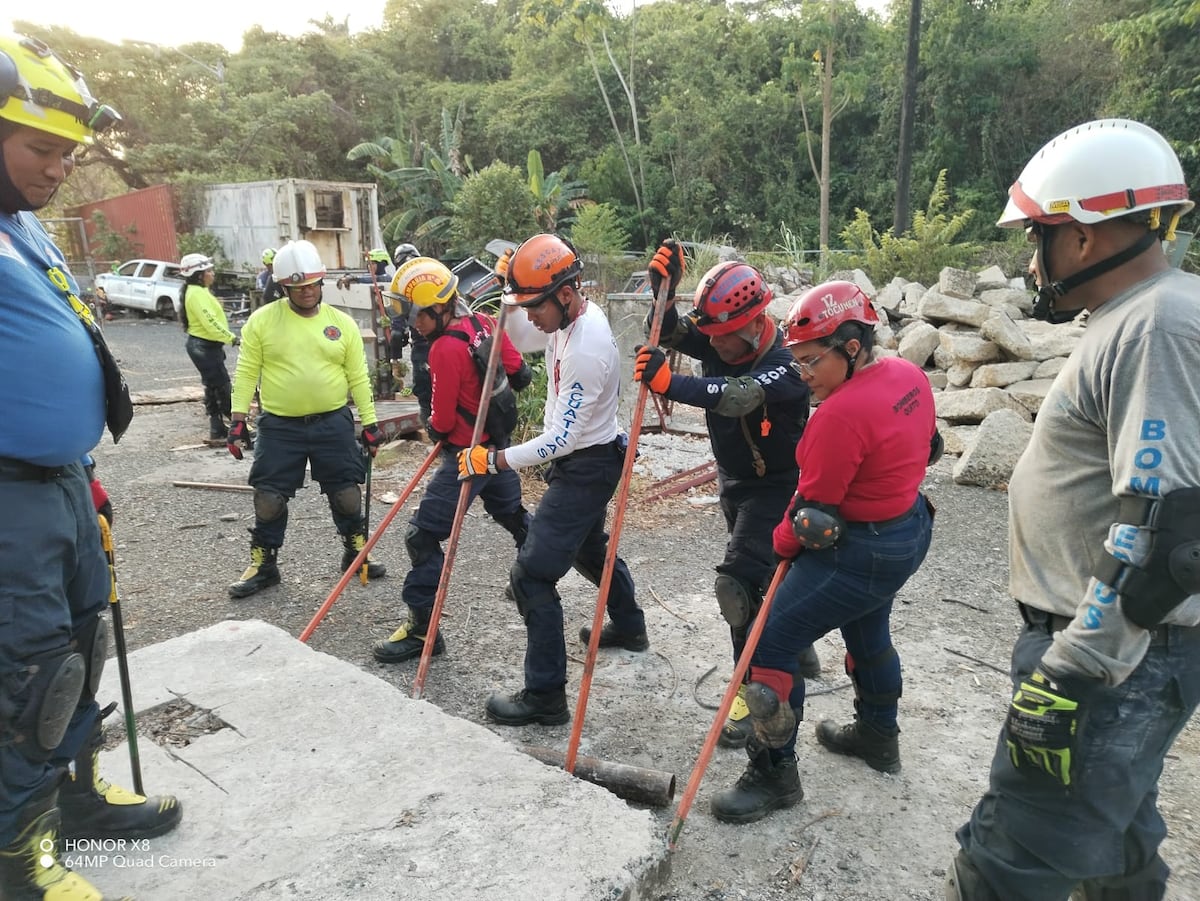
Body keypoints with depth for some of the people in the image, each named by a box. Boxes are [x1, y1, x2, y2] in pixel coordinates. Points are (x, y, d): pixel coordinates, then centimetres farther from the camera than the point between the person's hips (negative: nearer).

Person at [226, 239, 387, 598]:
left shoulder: (342, 323, 1)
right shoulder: (262, 321, -3)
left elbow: (358, 377, 3)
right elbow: (247, 373, -1)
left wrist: (369, 423, 1)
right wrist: (238, 421, -6)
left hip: (333, 423, 1)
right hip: (279, 427, -1)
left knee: (347, 493, 8)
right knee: (269, 499, 5)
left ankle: (356, 553, 27)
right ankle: (263, 565, 22)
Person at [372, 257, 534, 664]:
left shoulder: (446, 348, -23)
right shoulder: (484, 323, -2)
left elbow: (442, 421, -14)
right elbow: (520, 374, 9)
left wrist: (435, 428, 6)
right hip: (497, 442, 9)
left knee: (423, 535, -6)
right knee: (513, 515, 28)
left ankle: (423, 628, -2)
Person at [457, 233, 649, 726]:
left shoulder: (587, 349, -29)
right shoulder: (577, 312, -1)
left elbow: (561, 439, -29)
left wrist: (493, 460, -27)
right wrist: (511, 280, 0)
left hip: (586, 468, -10)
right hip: (580, 459, 10)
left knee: (532, 574, -9)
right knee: (589, 547, 29)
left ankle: (545, 696, 1)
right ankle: (629, 627, 52)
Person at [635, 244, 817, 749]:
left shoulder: (785, 367, -28)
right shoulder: (719, 343, -7)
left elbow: (736, 396, -46)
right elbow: (668, 333, -17)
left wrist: (669, 384, -56)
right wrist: (663, 290, -35)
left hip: (775, 487, -8)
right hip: (733, 482, 8)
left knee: (739, 582, -19)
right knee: (766, 576, 21)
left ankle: (753, 690, -5)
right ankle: (796, 650, 44)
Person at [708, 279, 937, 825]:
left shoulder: (840, 414, -29)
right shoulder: (910, 376, -2)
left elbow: (814, 506, -20)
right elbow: (925, 447, 12)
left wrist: (784, 541, -2)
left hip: (860, 551, -10)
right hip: (911, 529, 10)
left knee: (774, 642, -3)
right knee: (867, 630, 29)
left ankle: (774, 774, 10)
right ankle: (878, 735, 50)